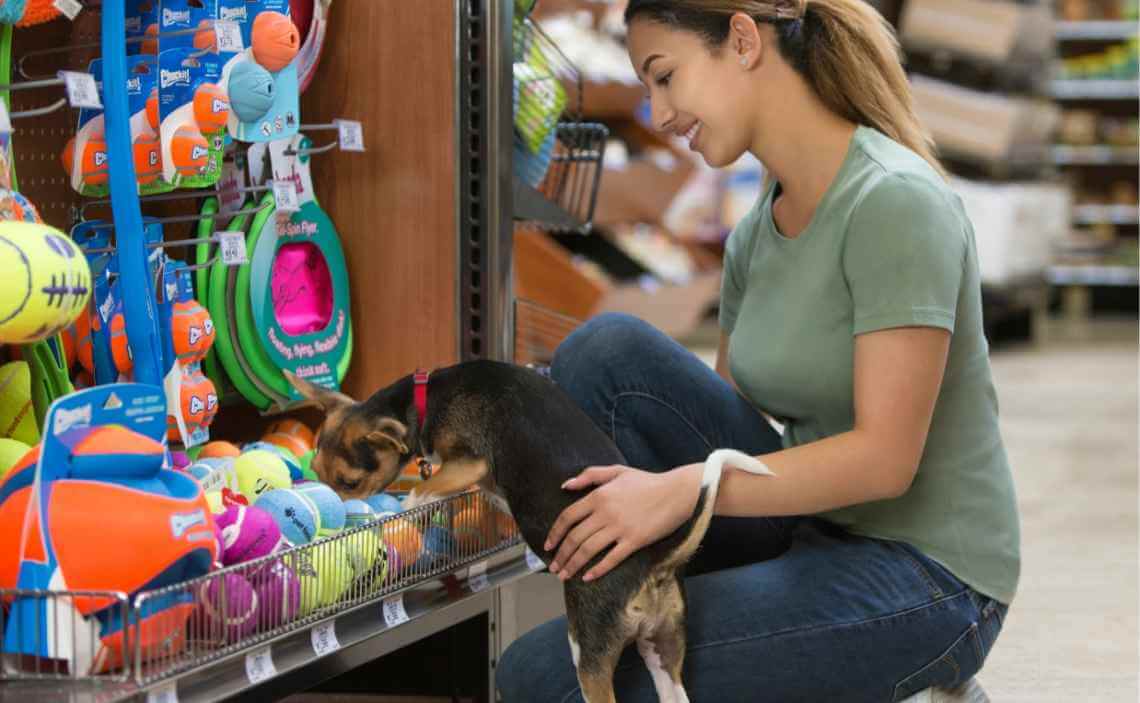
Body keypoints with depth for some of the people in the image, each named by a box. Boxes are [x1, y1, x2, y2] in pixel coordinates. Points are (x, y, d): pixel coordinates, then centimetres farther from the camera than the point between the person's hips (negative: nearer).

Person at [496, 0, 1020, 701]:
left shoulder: (893, 202, -19)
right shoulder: (755, 236, 7)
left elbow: (884, 459, -24)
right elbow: (732, 416, 13)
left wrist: (683, 488, -29)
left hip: (922, 583, -8)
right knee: (608, 352, -10)